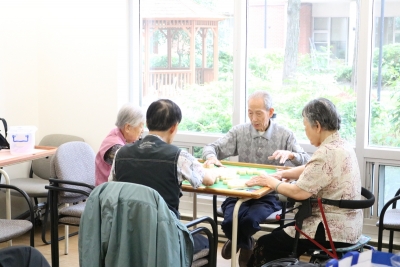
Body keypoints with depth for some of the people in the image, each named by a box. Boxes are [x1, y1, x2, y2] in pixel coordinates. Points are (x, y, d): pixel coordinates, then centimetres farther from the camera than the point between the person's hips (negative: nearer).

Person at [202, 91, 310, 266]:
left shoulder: (285, 135, 2)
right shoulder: (239, 131, 8)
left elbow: (307, 162, -4)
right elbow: (212, 148, 6)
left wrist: (290, 154, -27)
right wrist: (211, 157, -20)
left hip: (269, 194, -2)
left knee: (249, 220, -31)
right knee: (230, 222, -28)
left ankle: (237, 241, 9)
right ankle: (245, 244, 11)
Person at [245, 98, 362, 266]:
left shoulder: (327, 153, -22)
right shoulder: (341, 146, 9)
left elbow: (299, 192, -23)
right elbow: (309, 171, 20)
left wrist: (271, 182, -7)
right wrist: (282, 174, 6)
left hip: (333, 232, -10)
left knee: (265, 245, -1)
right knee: (278, 234, 22)